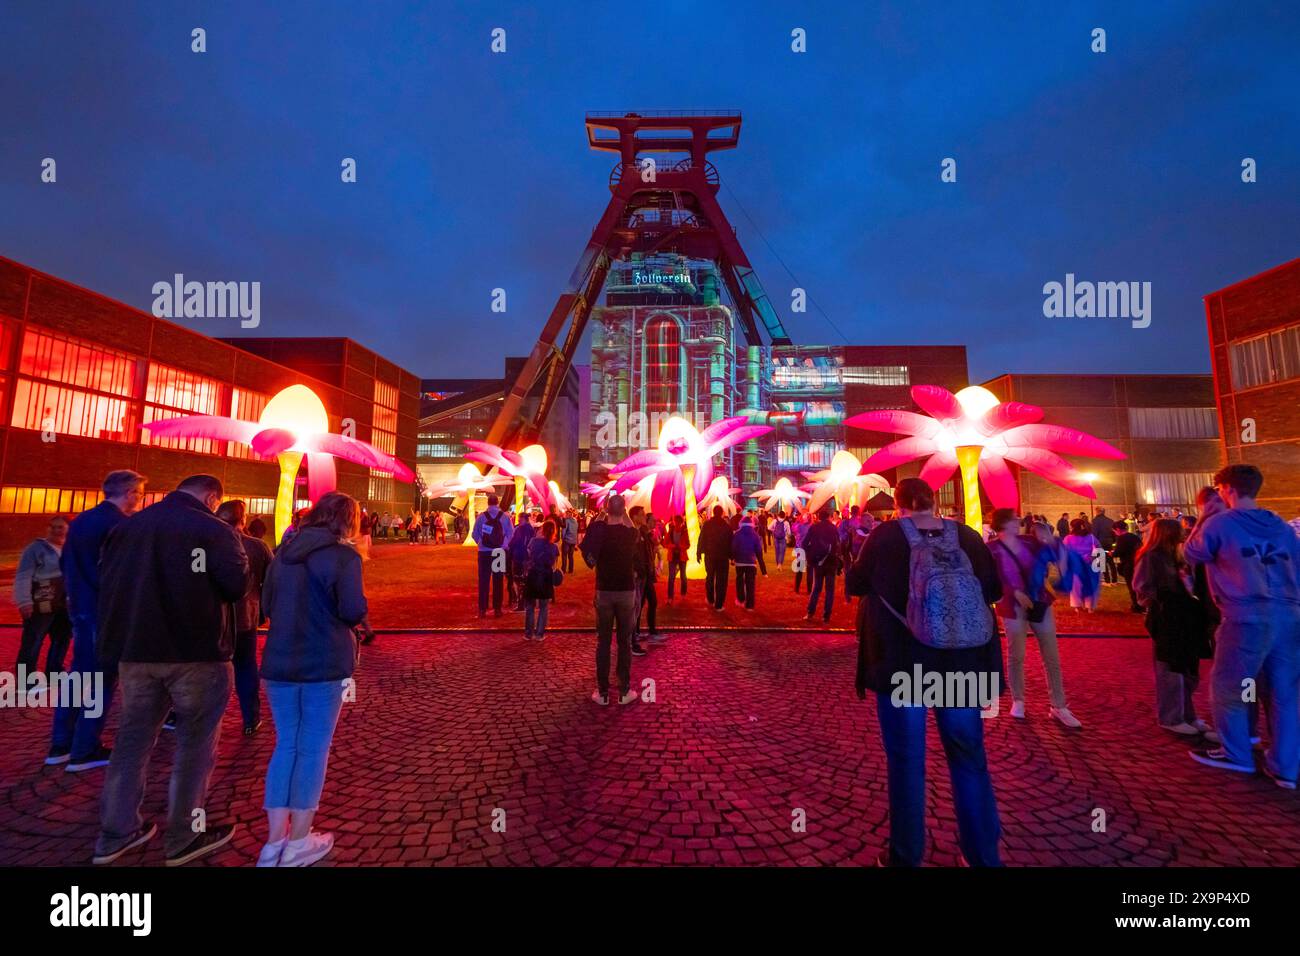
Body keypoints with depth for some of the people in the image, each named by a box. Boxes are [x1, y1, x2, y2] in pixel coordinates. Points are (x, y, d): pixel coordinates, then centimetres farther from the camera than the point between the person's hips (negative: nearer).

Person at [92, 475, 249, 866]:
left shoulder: (128, 526, 7)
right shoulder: (214, 529, -13)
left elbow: (106, 582, 14)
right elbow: (237, 585, -18)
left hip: (135, 650, 6)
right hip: (197, 651, -6)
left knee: (133, 738, 18)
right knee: (195, 742, 6)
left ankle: (115, 834, 29)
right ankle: (183, 838, 15)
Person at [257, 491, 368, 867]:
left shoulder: (283, 552, 7)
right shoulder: (343, 555, -13)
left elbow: (267, 604, 15)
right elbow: (354, 611, -18)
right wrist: (339, 610, 4)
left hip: (279, 662, 6)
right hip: (324, 664, -6)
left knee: (285, 746, 16)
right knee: (313, 750, 7)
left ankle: (274, 842, 20)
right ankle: (298, 843, 18)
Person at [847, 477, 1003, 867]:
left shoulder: (885, 535, -9)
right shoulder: (967, 536, -1)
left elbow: (854, 584, 1)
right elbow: (995, 589, 10)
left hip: (900, 661, -2)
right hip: (962, 662, 3)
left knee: (906, 759, 10)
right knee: (969, 756, 19)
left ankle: (906, 856, 24)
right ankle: (984, 854, 33)